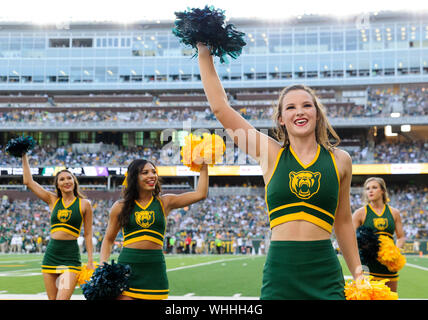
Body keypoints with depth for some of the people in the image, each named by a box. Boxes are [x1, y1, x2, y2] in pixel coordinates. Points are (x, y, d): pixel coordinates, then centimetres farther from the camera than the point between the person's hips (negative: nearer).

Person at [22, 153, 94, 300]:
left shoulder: (84, 204, 1)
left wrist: (90, 261, -1)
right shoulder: (52, 200, 9)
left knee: (63, 298, -16)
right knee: (52, 299, 7)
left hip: (71, 256, -4)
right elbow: (28, 181, 9)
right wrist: (24, 156, 11)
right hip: (51, 254, 4)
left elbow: (88, 234, 3)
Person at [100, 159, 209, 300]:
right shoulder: (120, 207, 6)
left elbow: (200, 194, 3)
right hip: (127, 264, -1)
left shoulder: (164, 202, 7)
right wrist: (102, 267, 2)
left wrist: (204, 165, 4)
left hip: (155, 267, 1)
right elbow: (108, 239, 15)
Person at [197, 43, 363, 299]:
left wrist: (357, 271, 16)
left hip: (325, 272, 1)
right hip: (280, 271, 0)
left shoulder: (339, 160, 7)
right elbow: (220, 107, 3)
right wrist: (204, 54, 5)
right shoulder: (270, 154, 4)